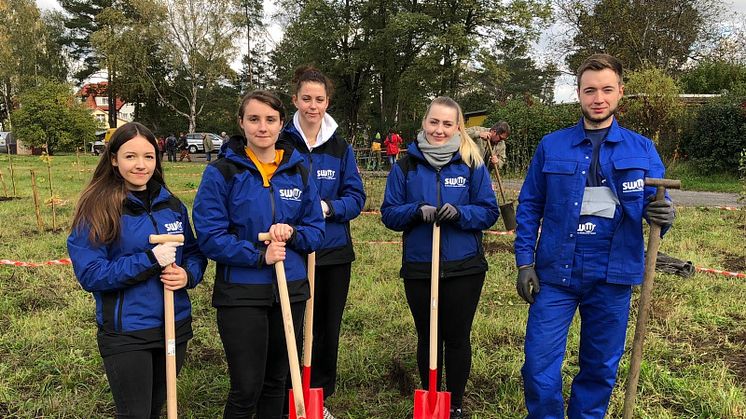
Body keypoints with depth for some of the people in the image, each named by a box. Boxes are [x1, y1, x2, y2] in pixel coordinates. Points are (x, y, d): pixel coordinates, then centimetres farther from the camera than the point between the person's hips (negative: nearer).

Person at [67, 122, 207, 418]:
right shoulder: (96, 208, -11)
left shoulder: (172, 205, 3)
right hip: (125, 333, -5)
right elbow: (89, 274, -15)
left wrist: (188, 275, -13)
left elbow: (194, 253, 11)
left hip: (175, 325, 5)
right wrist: (150, 260, -24)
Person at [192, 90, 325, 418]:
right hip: (241, 293, -4)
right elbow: (209, 236, -11)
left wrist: (292, 233, -15)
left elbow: (316, 229, 6)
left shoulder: (298, 171, 4)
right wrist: (259, 255, -21)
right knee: (246, 388, 0)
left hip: (291, 290, 4)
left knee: (276, 380, 18)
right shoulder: (221, 172, -8)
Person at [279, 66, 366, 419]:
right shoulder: (281, 144, -5)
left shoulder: (340, 147, 5)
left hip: (334, 253, 3)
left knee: (328, 330, 13)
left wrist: (328, 207, -17)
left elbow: (356, 197, 1)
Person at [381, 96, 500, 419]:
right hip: (418, 268, 1)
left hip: (464, 268, -1)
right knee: (427, 337, 15)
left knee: (457, 338, 11)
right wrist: (417, 211, -19)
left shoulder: (472, 163, -2)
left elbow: (489, 211, -3)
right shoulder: (406, 165, 1)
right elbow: (389, 213, 0)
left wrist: (459, 213, -21)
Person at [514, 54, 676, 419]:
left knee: (601, 369, 14)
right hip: (554, 273, -1)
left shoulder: (642, 150, 3)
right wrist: (525, 263, -2)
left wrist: (662, 216, -19)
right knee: (539, 366, 0)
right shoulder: (552, 146, 3)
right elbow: (529, 206, 5)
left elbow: (653, 206, 6)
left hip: (612, 278, 1)